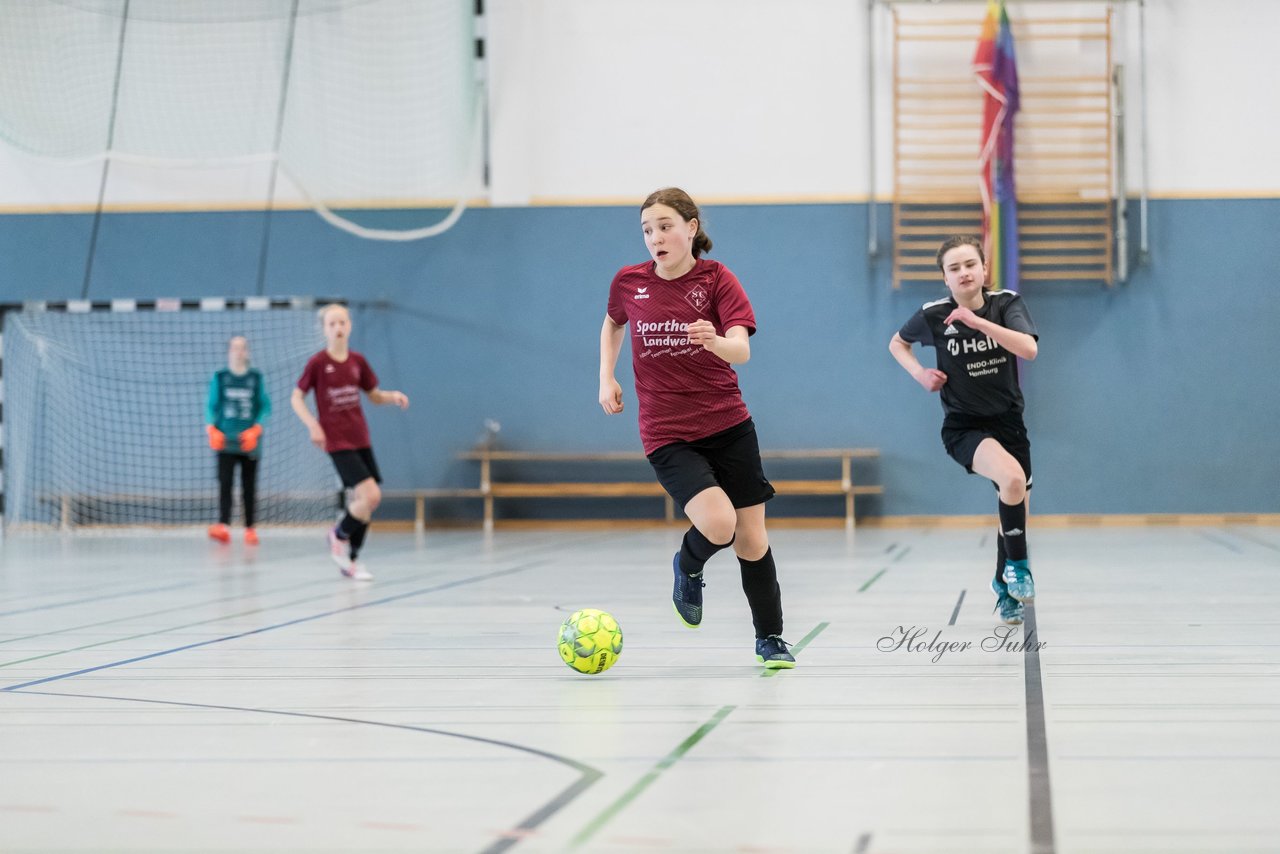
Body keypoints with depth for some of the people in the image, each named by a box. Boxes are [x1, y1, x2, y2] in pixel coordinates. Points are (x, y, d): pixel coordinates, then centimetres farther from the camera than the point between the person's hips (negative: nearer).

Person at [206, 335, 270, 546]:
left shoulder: (256, 378, 7)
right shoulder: (219, 377, 7)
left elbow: (265, 406, 4)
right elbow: (211, 406, 6)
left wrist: (256, 429, -10)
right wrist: (211, 429, -10)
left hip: (249, 441, 1)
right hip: (225, 441, -1)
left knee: (249, 487, 5)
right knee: (224, 483, -14)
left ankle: (250, 528, 15)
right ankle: (223, 527, -25)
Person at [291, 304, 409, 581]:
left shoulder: (357, 361, 5)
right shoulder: (317, 363, -8)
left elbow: (374, 396, 15)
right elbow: (297, 398, 0)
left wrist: (393, 397, -6)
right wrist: (313, 425, -14)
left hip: (361, 440, 6)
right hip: (337, 442, -6)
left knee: (362, 502, 8)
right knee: (371, 495, -18)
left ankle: (350, 559, 24)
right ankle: (339, 535, 8)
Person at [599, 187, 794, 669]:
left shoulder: (717, 279, -6)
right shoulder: (629, 281, 0)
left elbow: (742, 350, -20)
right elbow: (613, 323, 24)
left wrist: (716, 340, -41)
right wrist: (607, 377, 11)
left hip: (728, 425, 1)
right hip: (667, 435, 0)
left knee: (752, 538, 3)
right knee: (718, 523, -22)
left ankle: (770, 639, 22)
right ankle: (687, 568, 13)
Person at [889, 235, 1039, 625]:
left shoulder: (1007, 304, -8)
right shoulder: (933, 315, -8)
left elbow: (1029, 348, -25)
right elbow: (897, 343, 12)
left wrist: (976, 320, -31)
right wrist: (920, 374, -6)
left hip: (1008, 421, 3)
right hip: (964, 427, -3)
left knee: (1016, 510, 11)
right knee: (1012, 478, -31)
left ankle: (1005, 586, 38)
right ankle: (1017, 564, -10)